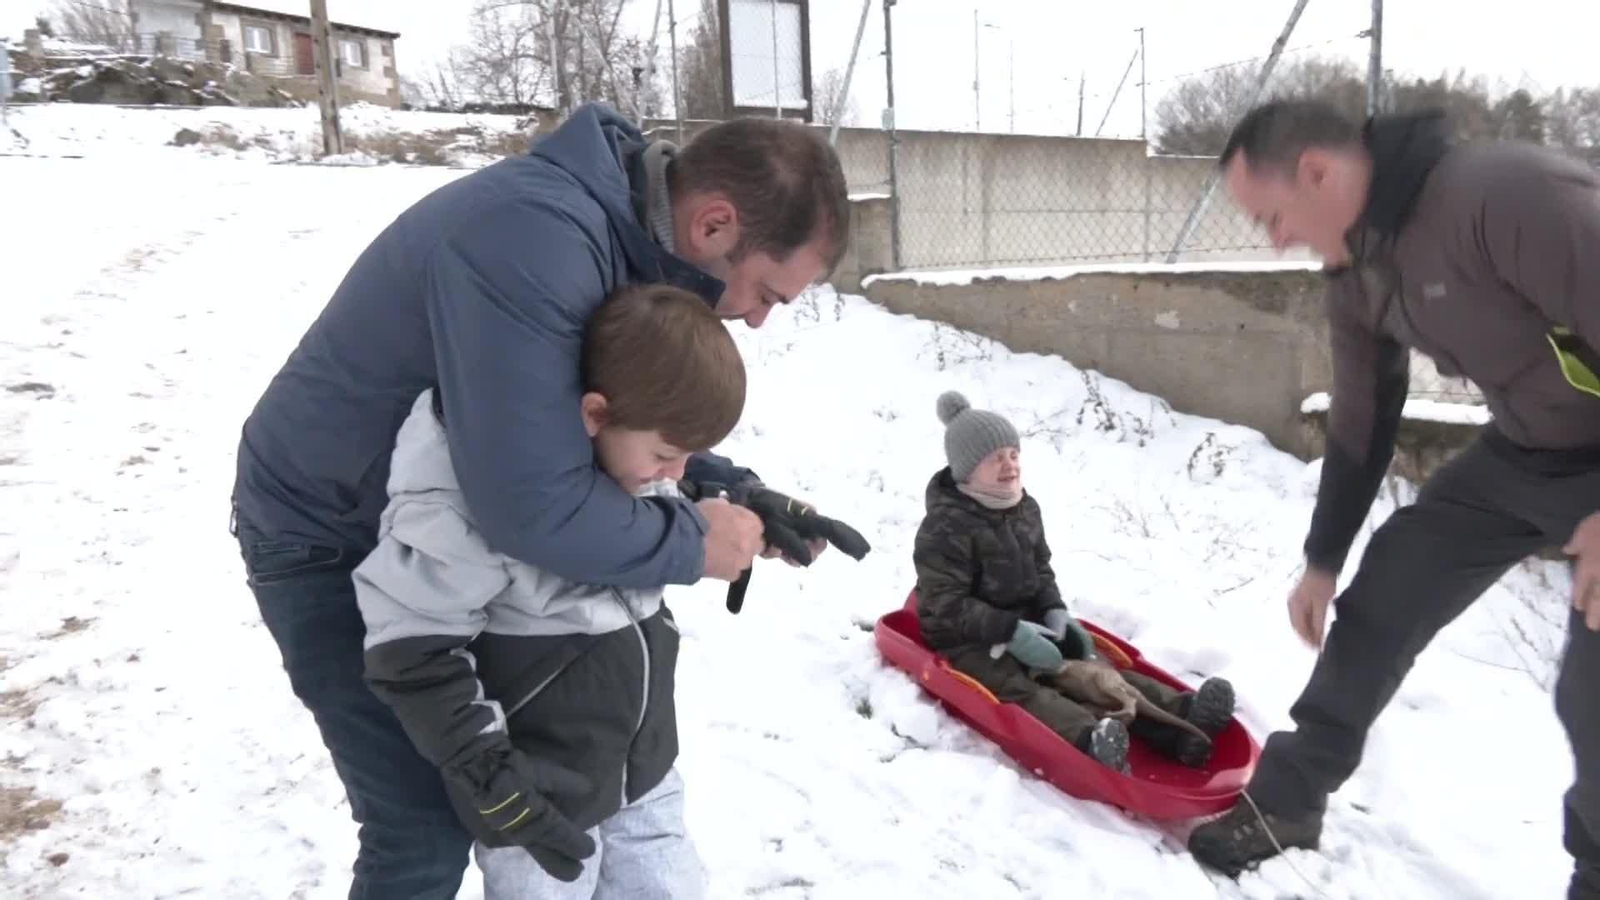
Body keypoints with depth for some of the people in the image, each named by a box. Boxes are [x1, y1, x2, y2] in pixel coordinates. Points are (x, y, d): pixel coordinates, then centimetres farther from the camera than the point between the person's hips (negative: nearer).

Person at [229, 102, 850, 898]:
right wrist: (692, 543, -24)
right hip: (328, 538, -8)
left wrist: (742, 497, -7)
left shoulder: (631, 236, -5)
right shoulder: (537, 237, -36)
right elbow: (535, 504, -39)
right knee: (428, 827, -5)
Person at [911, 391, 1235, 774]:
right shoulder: (945, 528, -20)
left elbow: (1040, 570, 17)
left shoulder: (1025, 508, 7)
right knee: (1019, 689, -32)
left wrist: (1054, 611, -4)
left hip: (1025, 624, 9)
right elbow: (946, 605, -23)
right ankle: (1089, 742, -59)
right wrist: (1010, 631, -29)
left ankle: (1179, 718, -23)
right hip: (967, 640, -8)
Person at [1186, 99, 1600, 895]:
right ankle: (1284, 803, 17)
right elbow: (1359, 428, 7)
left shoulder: (1510, 195, -31)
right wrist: (1322, 560, 12)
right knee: (1383, 598, 3)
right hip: (1523, 451, 7)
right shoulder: (1356, 282, -4)